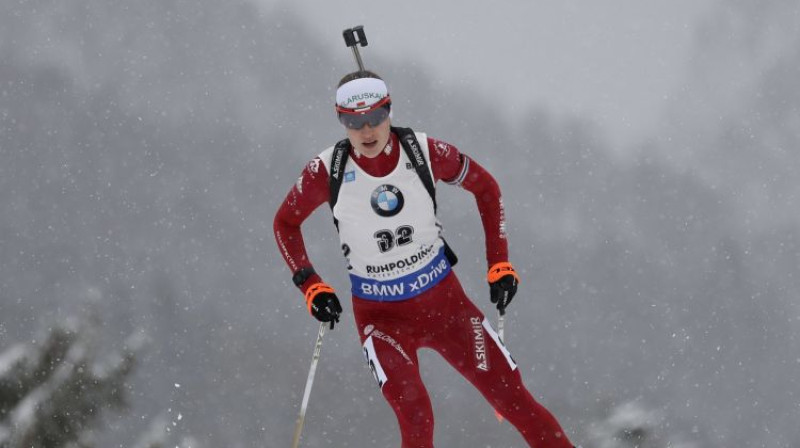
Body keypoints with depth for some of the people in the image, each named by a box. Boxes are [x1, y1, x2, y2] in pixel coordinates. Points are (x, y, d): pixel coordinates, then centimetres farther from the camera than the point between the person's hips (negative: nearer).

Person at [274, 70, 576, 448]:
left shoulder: (425, 152, -15)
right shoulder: (328, 171, -16)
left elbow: (484, 187, 3)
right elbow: (285, 223, 2)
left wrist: (499, 263, -2)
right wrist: (311, 287, -9)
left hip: (444, 299, 1)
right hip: (380, 315, -1)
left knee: (512, 398, -1)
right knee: (415, 415, -24)